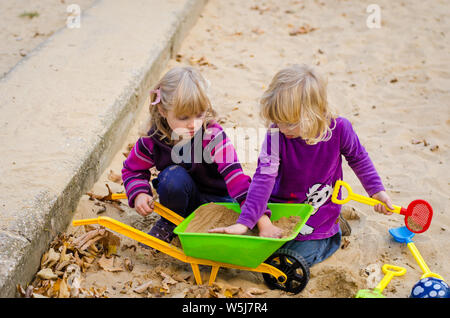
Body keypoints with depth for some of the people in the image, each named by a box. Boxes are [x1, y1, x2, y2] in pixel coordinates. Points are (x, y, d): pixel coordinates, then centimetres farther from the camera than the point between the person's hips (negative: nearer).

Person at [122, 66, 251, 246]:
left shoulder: (213, 135, -24)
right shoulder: (153, 140, -15)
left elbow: (234, 175, -35)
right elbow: (132, 169, 4)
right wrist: (139, 194, -19)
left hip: (217, 198, -1)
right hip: (181, 200, 2)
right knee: (174, 175, -31)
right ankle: (169, 222, -4)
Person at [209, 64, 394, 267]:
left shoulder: (339, 129, -21)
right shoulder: (276, 135, -22)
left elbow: (359, 159, 1)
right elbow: (263, 178, -26)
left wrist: (377, 191, 0)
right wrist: (244, 222, -32)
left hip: (320, 210, -1)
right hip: (281, 204, 2)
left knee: (299, 255, -12)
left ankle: (332, 234, 16)